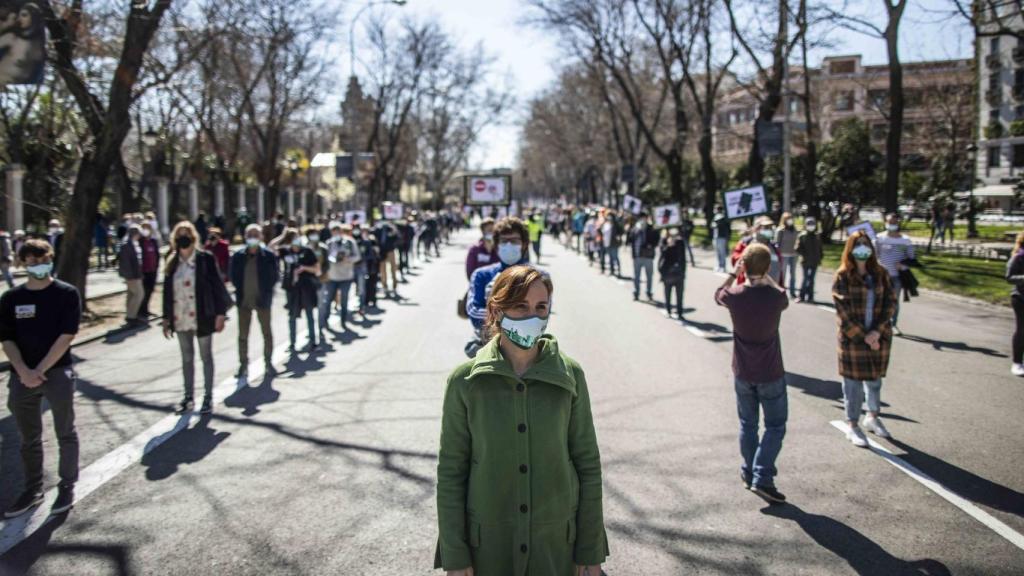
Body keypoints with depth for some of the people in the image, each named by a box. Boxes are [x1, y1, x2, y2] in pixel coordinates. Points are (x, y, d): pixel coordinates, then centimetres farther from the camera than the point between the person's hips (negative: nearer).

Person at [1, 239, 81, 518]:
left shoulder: (67, 294, -4)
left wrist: (40, 370, -14)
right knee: (28, 439, 13)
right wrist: (24, 371, -12)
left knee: (65, 434, 6)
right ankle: (33, 489, 25)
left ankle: (67, 487, 18)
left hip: (58, 373, -3)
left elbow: (66, 336, -10)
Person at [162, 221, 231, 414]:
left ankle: (208, 397, 16)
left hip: (202, 317, -4)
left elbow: (217, 286, -8)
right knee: (187, 358, 13)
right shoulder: (172, 262, 4)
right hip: (180, 319, 4)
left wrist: (220, 314, -11)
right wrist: (167, 318, 8)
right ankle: (189, 397, 23)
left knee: (206, 356, 7)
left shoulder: (205, 259, -8)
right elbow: (167, 290, 8)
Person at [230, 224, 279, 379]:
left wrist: (267, 291, -6)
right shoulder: (238, 256, -2)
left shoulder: (268, 255, -8)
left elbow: (274, 276, -1)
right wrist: (240, 291, 1)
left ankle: (268, 361, 25)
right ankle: (243, 364, 16)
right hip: (243, 301, 2)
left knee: (267, 332, 11)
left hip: (262, 300, -1)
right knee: (242, 335, 6)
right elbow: (233, 276, 7)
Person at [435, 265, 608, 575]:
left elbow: (588, 465, -1)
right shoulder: (465, 381, -8)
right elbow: (451, 471, -3)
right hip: (489, 547, 0)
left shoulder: (569, 375, -6)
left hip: (557, 546, 1)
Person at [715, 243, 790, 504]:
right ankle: (762, 478, 0)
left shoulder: (734, 295, -14)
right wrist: (766, 277, 12)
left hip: (743, 372, 2)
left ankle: (749, 472, 28)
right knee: (775, 426, 10)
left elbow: (718, 295, 10)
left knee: (747, 424, 19)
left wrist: (733, 273, 11)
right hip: (771, 374, -2)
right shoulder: (777, 297, -18)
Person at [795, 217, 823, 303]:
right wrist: (805, 254, -13)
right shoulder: (802, 236, -4)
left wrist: (820, 258, 9)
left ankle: (810, 296, 13)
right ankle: (802, 296, 0)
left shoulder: (817, 236, 11)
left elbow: (820, 248, 16)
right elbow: (798, 248, -7)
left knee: (811, 279, 8)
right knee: (806, 278, -7)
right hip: (805, 261, -4)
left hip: (815, 261, 4)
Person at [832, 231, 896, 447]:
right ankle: (852, 426, 17)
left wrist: (877, 331, -12)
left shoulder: (880, 273, 3)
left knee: (875, 379, 17)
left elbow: (890, 302, 0)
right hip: (852, 338, -4)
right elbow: (843, 311, -12)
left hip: (879, 336, 4)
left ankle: (873, 417, 37)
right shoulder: (843, 276, -8)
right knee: (854, 382, 4)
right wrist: (863, 337, -14)